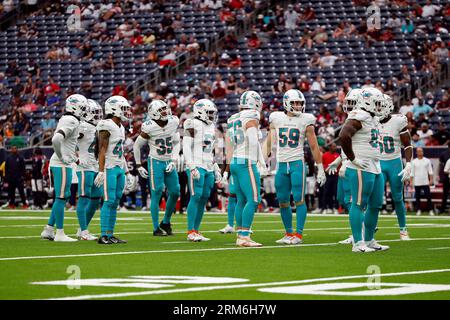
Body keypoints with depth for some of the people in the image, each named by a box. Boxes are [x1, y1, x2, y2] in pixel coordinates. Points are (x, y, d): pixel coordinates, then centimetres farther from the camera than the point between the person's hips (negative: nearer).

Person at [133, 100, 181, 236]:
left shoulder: (173, 123, -4)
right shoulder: (149, 128, -16)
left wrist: (174, 161, -2)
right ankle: (156, 228, 3)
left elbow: (176, 143, 8)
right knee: (157, 194, -5)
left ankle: (166, 222, 24)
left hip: (169, 162, 5)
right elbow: (137, 146, -3)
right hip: (156, 162, -5)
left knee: (175, 192, 6)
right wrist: (139, 166, -1)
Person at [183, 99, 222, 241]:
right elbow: (186, 147, -12)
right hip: (197, 167, -8)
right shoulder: (194, 125, -7)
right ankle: (191, 232, -9)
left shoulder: (210, 127, 18)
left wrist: (216, 169, 21)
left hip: (208, 168, 8)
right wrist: (192, 167, -19)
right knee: (196, 197, -11)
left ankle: (196, 231, 9)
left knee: (204, 198, 5)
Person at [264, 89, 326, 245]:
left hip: (297, 163, -3)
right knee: (283, 202, 6)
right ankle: (289, 233, 16)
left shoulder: (305, 121, 0)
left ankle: (299, 234, -3)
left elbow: (314, 146, 3)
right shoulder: (277, 119, 7)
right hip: (281, 164, 3)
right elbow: (269, 143, 15)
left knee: (299, 199, -7)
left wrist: (320, 168, 1)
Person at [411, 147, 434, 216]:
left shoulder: (427, 161, 7)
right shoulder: (414, 162, 7)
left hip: (425, 182, -1)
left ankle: (430, 210, -1)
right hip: (417, 183, 1)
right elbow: (412, 173, 6)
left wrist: (431, 180, -6)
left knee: (428, 196, -5)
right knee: (417, 197, 2)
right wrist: (411, 181, -1)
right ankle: (418, 210, 9)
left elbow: (430, 171, 5)